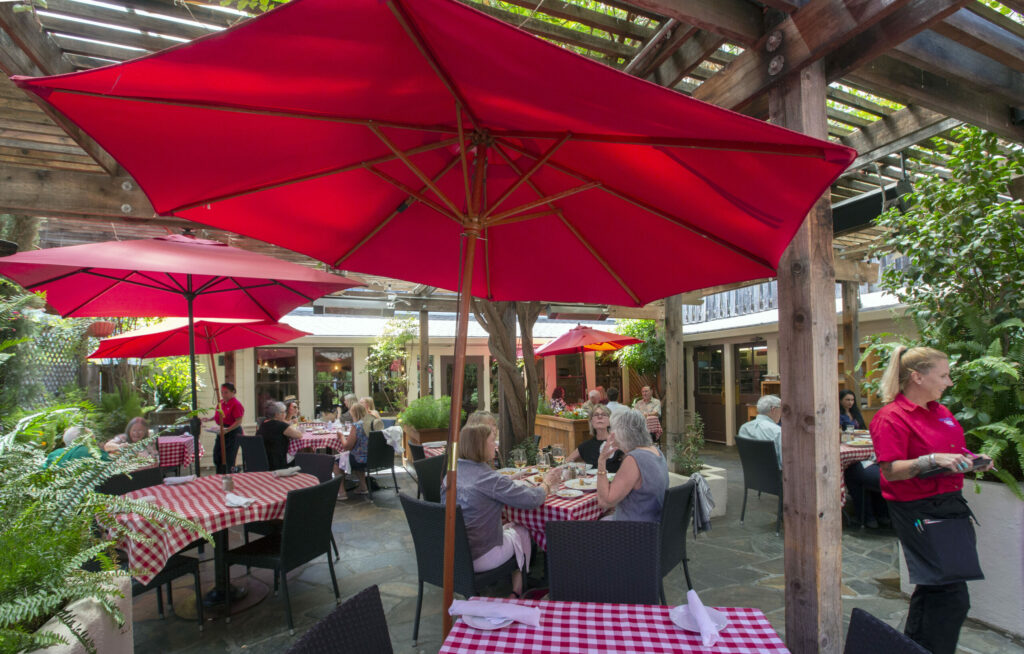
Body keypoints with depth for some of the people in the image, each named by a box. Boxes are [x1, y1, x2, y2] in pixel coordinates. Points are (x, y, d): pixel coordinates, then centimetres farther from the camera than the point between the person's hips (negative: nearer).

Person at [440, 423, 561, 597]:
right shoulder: (488, 478, -25)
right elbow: (533, 499, -18)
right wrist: (547, 483, 1)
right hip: (478, 558, -7)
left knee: (509, 526, 26)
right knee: (521, 531, 19)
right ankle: (517, 592, 33)